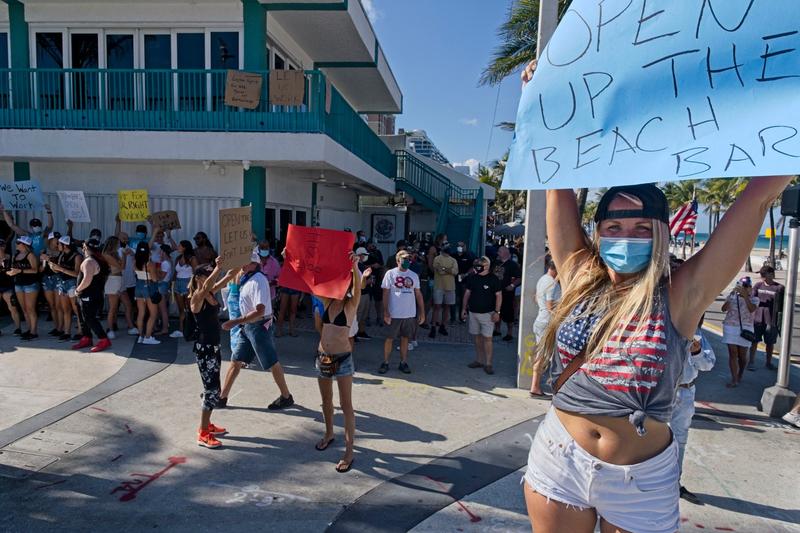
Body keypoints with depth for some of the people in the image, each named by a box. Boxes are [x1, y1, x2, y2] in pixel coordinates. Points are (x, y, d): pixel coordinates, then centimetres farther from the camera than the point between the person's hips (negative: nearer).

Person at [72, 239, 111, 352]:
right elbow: (105, 277, 21)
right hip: (97, 293, 10)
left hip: (89, 296, -10)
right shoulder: (100, 260, 10)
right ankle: (87, 339, 27)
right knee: (87, 317, 18)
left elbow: (87, 280, -28)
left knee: (90, 319, -5)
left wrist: (78, 289, -15)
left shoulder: (89, 261, -19)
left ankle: (104, 340, -5)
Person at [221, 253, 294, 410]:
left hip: (259, 325, -9)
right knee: (236, 360, 14)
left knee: (272, 363, 3)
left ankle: (286, 397, 17)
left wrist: (235, 322, -29)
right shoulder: (246, 278, 7)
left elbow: (259, 311, -29)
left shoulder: (258, 280, -22)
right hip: (248, 325, 9)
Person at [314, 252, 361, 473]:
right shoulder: (327, 301, 4)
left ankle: (349, 451, 4)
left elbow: (357, 287, -29)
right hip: (322, 356, 6)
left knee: (346, 405, -1)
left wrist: (355, 267, -47)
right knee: (326, 400, 21)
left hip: (343, 358, -5)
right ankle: (329, 434, 43)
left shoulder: (351, 304, -10)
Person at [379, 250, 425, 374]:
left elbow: (418, 294, 10)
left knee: (405, 338, 11)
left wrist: (422, 312, 6)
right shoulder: (390, 273, -4)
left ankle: (403, 363, 21)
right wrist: (386, 312, -11)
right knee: (389, 338, 5)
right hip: (394, 314, -3)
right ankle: (385, 363, 17)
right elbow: (385, 293, -5)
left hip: (410, 314, 3)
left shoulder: (413, 275, 7)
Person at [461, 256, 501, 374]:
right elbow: (467, 293, 11)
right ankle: (479, 360, 23)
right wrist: (464, 308, 9)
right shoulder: (472, 278, 4)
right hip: (473, 312, 5)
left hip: (487, 313, -5)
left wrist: (497, 312, -12)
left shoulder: (493, 279, -8)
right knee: (477, 337, 12)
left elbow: (499, 295, -7)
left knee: (487, 338, -5)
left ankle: (488, 364, 1)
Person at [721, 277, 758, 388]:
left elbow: (751, 309, -20)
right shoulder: (732, 296, 2)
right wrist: (732, 295, -21)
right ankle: (734, 380, -2)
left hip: (745, 329, 0)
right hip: (731, 328, 0)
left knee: (742, 355, 8)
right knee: (732, 353, -3)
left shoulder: (754, 299, 1)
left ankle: (740, 375, 34)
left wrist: (745, 295, -26)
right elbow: (724, 309, -11)